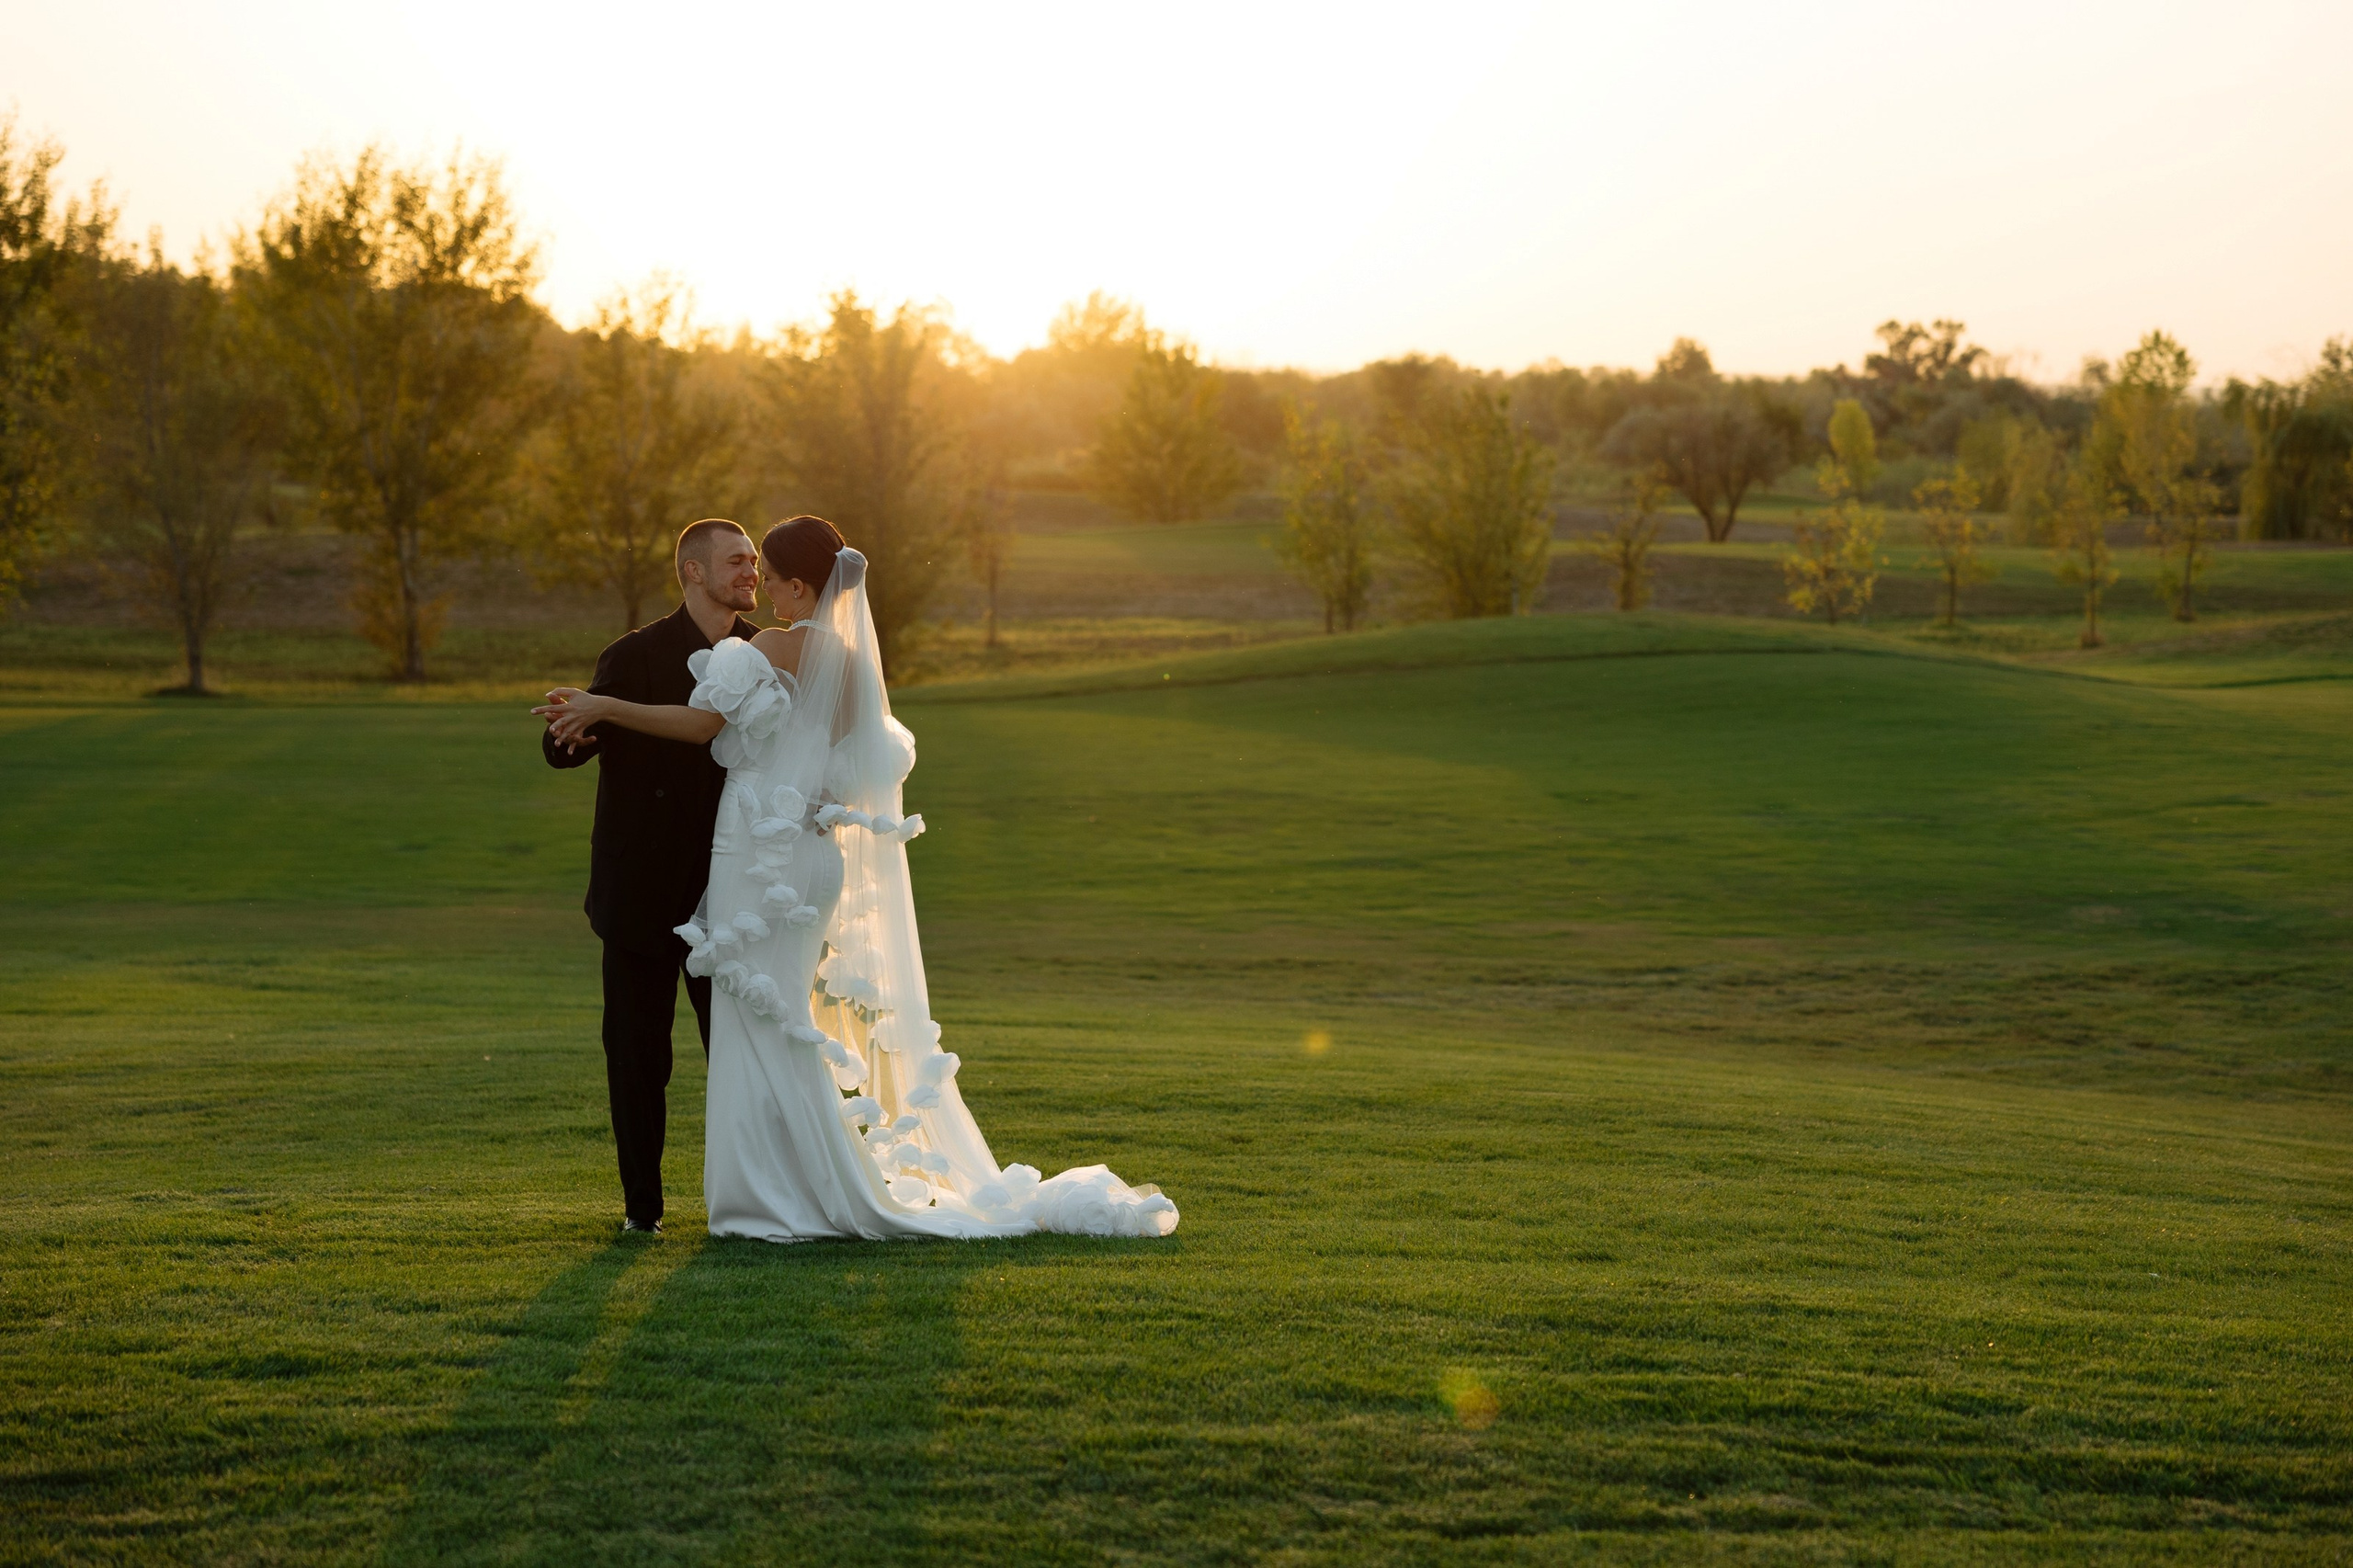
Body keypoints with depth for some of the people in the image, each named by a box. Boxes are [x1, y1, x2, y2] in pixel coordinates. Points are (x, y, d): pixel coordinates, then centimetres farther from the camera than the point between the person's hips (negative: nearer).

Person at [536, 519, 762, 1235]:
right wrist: (571, 729, -38)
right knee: (638, 1054, 5)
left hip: (727, 889, 4)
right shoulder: (635, 658, -11)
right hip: (644, 892, -3)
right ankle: (641, 1203, 16)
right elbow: (562, 750, -15)